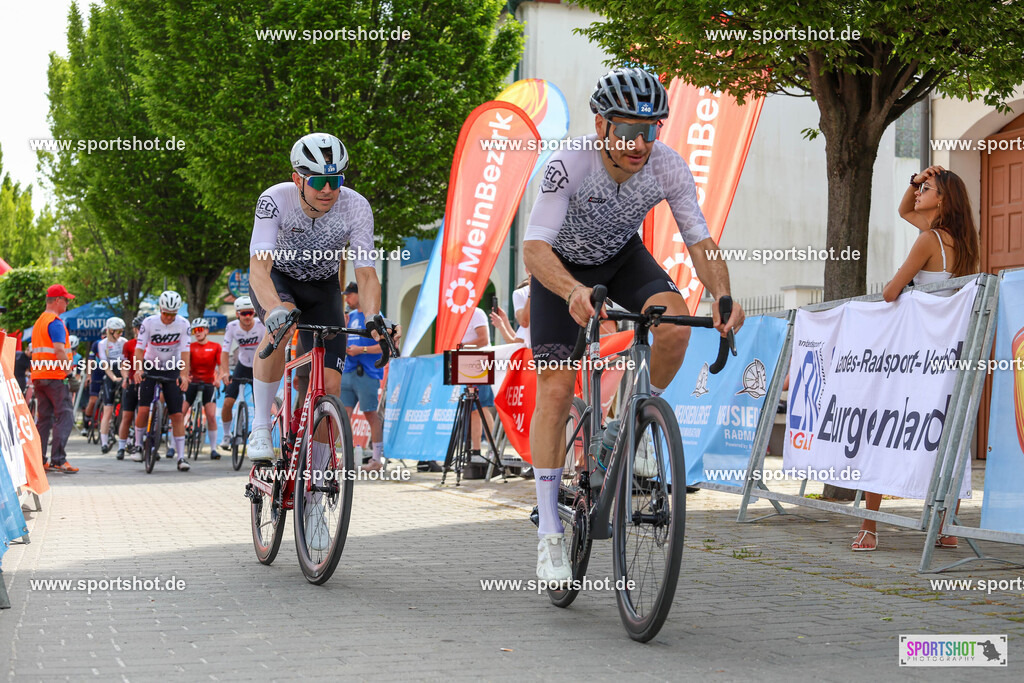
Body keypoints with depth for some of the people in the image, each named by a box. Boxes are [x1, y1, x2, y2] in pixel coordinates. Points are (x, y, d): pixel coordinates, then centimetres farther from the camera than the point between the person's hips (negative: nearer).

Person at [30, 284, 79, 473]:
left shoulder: (38, 322, 19)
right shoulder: (55, 322, -11)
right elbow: (59, 350, -21)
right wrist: (68, 368, -14)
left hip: (38, 375, 9)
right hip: (55, 376, -9)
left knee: (44, 418, 11)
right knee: (65, 417, -8)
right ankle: (58, 460, -15)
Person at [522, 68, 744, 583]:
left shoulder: (669, 167, -26)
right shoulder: (568, 166, -35)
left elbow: (700, 241, -23)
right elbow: (534, 247, -43)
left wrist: (723, 296, -42)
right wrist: (574, 292, -62)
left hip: (622, 256, 3)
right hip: (561, 265, -3)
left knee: (674, 321, -28)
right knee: (554, 390, -11)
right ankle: (550, 533, -5)